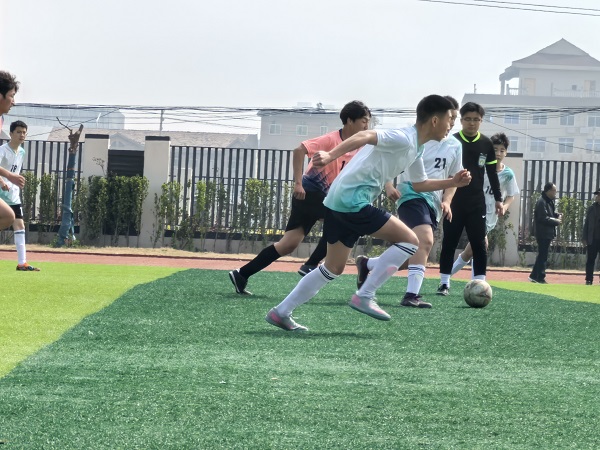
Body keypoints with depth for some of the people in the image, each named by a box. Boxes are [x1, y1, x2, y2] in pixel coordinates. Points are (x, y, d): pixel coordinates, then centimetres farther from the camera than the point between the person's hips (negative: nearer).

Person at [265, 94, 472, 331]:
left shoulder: (416, 149, 18)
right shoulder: (404, 138, -13)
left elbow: (420, 184, 32)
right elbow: (365, 136, -27)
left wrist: (452, 182, 24)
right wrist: (331, 155, -38)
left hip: (339, 203, 10)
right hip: (353, 201, -10)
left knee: (333, 269, 17)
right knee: (409, 240, -8)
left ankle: (281, 312, 19)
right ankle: (364, 297, -7)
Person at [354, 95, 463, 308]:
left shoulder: (455, 146, 10)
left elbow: (453, 178, 19)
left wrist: (446, 201, 2)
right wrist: (388, 184, -16)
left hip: (434, 203, 7)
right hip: (412, 195, -7)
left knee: (413, 256, 8)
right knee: (426, 240, -30)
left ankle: (366, 264, 30)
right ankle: (411, 296, -32)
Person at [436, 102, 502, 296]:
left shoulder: (486, 144, 3)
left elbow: (492, 173, 10)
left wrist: (498, 199, 7)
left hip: (477, 202, 1)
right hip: (453, 200, -1)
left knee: (479, 243, -1)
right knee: (449, 242, 2)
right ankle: (444, 283, 8)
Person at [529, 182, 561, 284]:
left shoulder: (549, 201, 12)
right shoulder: (542, 202, -18)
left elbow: (552, 213, 24)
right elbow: (544, 218, -23)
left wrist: (558, 215, 3)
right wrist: (556, 221, -15)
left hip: (547, 233, 10)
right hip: (543, 233, -10)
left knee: (542, 255, 14)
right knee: (543, 256, -6)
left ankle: (534, 276, 20)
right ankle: (540, 278, -1)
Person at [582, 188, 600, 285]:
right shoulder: (592, 208, 5)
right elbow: (586, 223, 6)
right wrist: (584, 238, -1)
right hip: (592, 239, 1)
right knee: (590, 260, 3)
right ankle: (589, 280, 7)